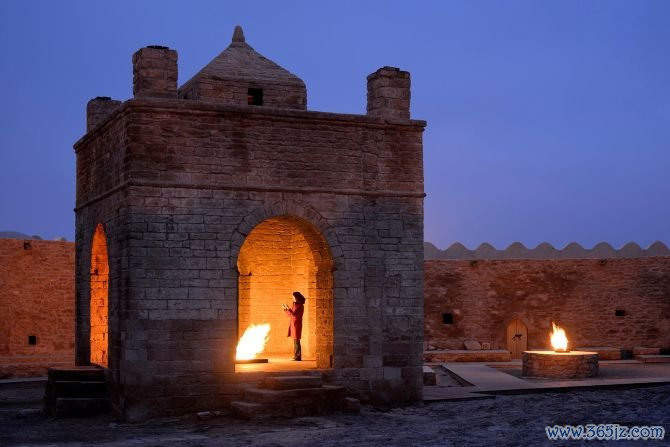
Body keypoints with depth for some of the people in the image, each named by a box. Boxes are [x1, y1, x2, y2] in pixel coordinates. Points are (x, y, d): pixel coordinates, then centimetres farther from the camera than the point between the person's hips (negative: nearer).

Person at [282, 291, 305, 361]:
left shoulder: (299, 306, -13)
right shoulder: (296, 305, 16)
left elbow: (294, 315, -19)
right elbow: (291, 315, 21)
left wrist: (288, 309, -17)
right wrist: (285, 309, 16)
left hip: (296, 325, -10)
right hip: (294, 325, 10)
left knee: (296, 341, -8)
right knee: (295, 341, 11)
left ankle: (298, 357, -7)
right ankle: (296, 356, 15)